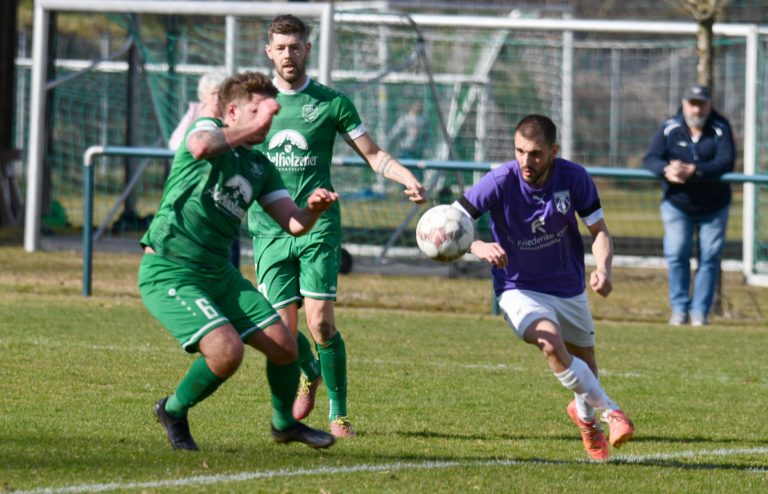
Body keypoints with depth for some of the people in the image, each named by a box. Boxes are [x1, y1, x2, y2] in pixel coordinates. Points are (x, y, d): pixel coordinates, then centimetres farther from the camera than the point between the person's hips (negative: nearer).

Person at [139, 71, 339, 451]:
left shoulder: (260, 168, 13)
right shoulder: (208, 128, -6)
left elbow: (293, 224, 9)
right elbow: (201, 147, -32)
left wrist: (313, 209, -13)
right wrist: (256, 124, -25)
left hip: (218, 273, 8)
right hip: (168, 272, -8)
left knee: (284, 348, 3)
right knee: (227, 350, -25)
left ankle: (284, 423, 31)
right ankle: (173, 411, 2)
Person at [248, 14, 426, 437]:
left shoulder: (331, 103, 3)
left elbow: (374, 155, 6)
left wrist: (408, 179, -10)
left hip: (318, 227, -2)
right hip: (269, 228, 2)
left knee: (320, 322, -13)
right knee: (284, 329, -4)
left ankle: (339, 414, -1)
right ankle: (310, 374, 30)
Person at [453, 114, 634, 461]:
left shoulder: (574, 178, -16)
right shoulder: (500, 182, -23)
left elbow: (599, 230, -5)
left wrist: (603, 269, -25)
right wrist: (479, 247, -44)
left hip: (569, 287, 3)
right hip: (519, 289, -3)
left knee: (585, 364, 17)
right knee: (551, 344, -31)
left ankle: (584, 413, 52)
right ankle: (610, 411, -17)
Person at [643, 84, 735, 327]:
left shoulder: (720, 128, -11)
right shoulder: (670, 128, -7)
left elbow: (727, 161, -23)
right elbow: (650, 158, -11)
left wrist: (693, 170, -35)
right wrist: (667, 169, -35)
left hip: (714, 206, 0)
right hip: (676, 204, 0)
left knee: (709, 258, 0)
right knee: (676, 256, -5)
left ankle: (700, 311, 7)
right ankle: (679, 308, 4)